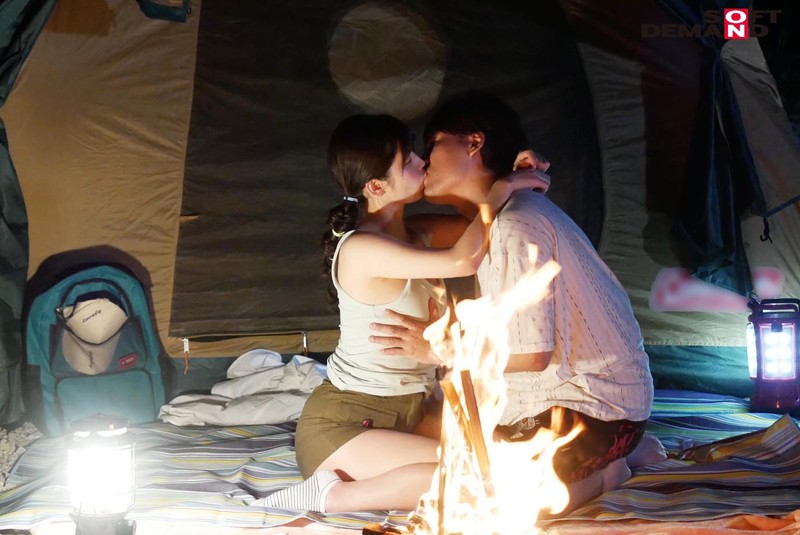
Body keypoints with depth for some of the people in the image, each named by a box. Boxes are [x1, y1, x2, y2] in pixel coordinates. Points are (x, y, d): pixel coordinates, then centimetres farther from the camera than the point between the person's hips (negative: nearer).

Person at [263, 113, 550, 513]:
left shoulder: (412, 237, 6)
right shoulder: (361, 250, -22)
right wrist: (501, 189, -19)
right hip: (339, 426, -9)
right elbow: (463, 261, -33)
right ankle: (333, 495, -15)